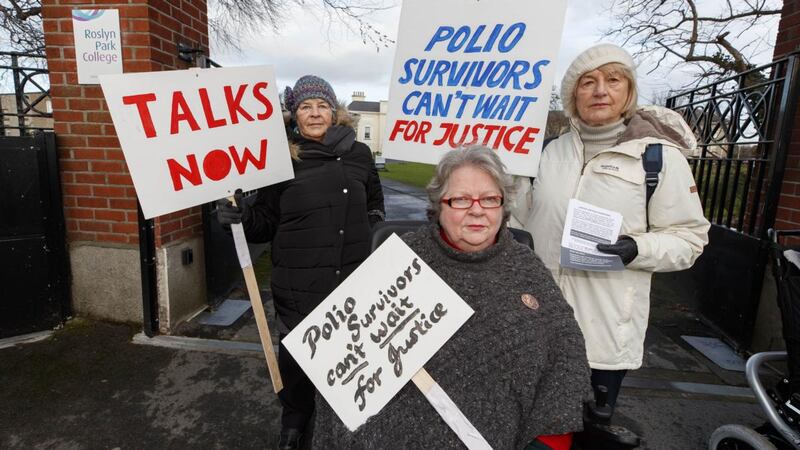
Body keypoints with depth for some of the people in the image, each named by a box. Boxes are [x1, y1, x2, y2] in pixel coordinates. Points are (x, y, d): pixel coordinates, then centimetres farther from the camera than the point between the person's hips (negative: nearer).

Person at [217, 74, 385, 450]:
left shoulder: (359, 154, 3)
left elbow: (374, 205, 19)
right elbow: (266, 222, 1)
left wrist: (370, 235, 7)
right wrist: (240, 218, -17)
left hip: (353, 279, 2)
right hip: (298, 283, -2)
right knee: (296, 352, 12)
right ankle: (294, 418, 40)